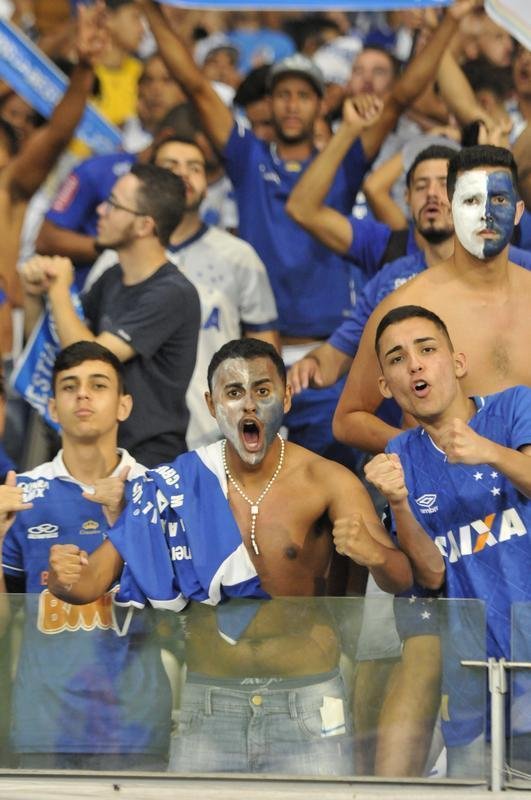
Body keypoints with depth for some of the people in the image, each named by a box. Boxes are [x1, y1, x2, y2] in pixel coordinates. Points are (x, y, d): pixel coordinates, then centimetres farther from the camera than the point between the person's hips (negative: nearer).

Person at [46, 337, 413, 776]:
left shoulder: (325, 481, -8)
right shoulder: (176, 486, -2)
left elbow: (401, 580, -19)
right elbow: (94, 578, -1)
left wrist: (374, 554, -43)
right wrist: (64, 578, -25)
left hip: (307, 706, -2)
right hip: (208, 703, 2)